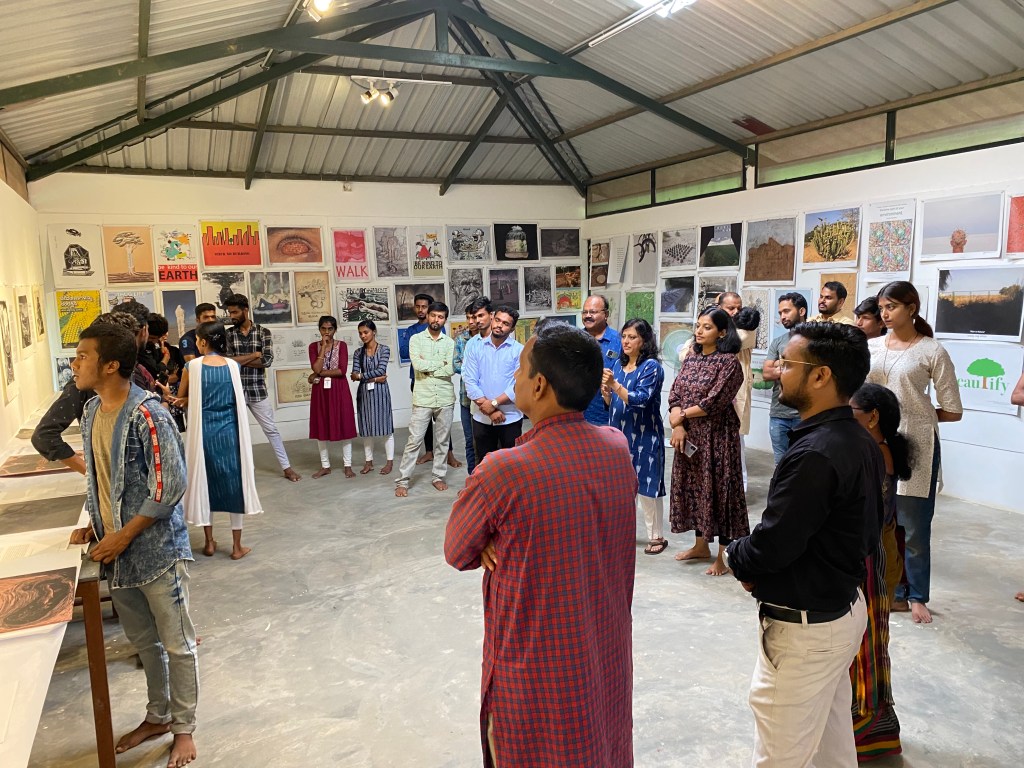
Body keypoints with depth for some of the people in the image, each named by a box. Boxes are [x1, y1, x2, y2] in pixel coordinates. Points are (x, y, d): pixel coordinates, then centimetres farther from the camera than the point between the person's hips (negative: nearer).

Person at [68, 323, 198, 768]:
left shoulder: (147, 415, -21)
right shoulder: (92, 411, 6)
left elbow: (170, 486, -21)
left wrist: (123, 536, -17)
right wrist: (93, 525, 5)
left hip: (157, 550, -8)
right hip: (115, 550, 8)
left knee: (177, 644, 8)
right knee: (143, 640, 22)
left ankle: (184, 729, 26)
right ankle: (158, 716, 41)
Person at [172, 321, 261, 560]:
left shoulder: (193, 365, -6)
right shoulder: (233, 365, 0)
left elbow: (182, 399, 6)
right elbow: (234, 399, 7)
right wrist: (188, 401, 6)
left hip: (204, 432, -1)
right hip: (230, 431, 1)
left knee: (204, 482, 14)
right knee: (234, 483, 8)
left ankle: (209, 542, 23)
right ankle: (237, 546, 11)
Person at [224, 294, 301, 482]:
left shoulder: (263, 332, -3)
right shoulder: (228, 334, 1)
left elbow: (267, 361, -14)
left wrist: (239, 359, -12)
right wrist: (254, 355, -10)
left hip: (257, 390, -1)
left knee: (271, 429, 7)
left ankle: (286, 467, 14)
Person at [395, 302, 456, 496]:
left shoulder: (450, 342, 4)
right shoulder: (416, 339, 0)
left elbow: (450, 370, -8)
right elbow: (417, 364, -15)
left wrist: (427, 366, -9)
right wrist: (440, 363, -7)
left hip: (446, 399, 2)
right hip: (423, 399, -2)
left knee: (442, 440, 11)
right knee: (414, 441, 0)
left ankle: (439, 476, 23)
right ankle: (402, 481, 7)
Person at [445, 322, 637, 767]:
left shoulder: (503, 472, -28)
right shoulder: (618, 448, -10)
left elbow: (456, 554, -10)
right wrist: (508, 539, -11)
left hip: (538, 668, -5)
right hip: (608, 656, 5)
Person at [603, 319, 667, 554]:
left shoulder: (651, 366, -11)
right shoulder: (618, 364, 9)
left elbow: (640, 400, -20)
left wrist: (614, 384, -27)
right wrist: (605, 390, -9)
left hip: (644, 436, -6)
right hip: (619, 433, 6)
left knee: (646, 485, 1)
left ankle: (656, 536, 13)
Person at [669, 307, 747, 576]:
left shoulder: (729, 362, -12)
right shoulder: (690, 359, 9)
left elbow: (714, 403, -19)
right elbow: (675, 394, 3)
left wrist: (682, 415, -9)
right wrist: (677, 425, -13)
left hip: (717, 435, -7)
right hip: (689, 435, 7)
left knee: (718, 489, 1)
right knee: (693, 487, 14)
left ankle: (724, 556, 13)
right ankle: (701, 545, 31)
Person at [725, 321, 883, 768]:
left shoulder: (815, 455, -28)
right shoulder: (860, 442, 2)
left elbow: (769, 547, -27)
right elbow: (866, 535, 10)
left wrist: (735, 556, -3)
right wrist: (759, 568, 2)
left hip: (803, 628, -9)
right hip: (844, 609, 10)